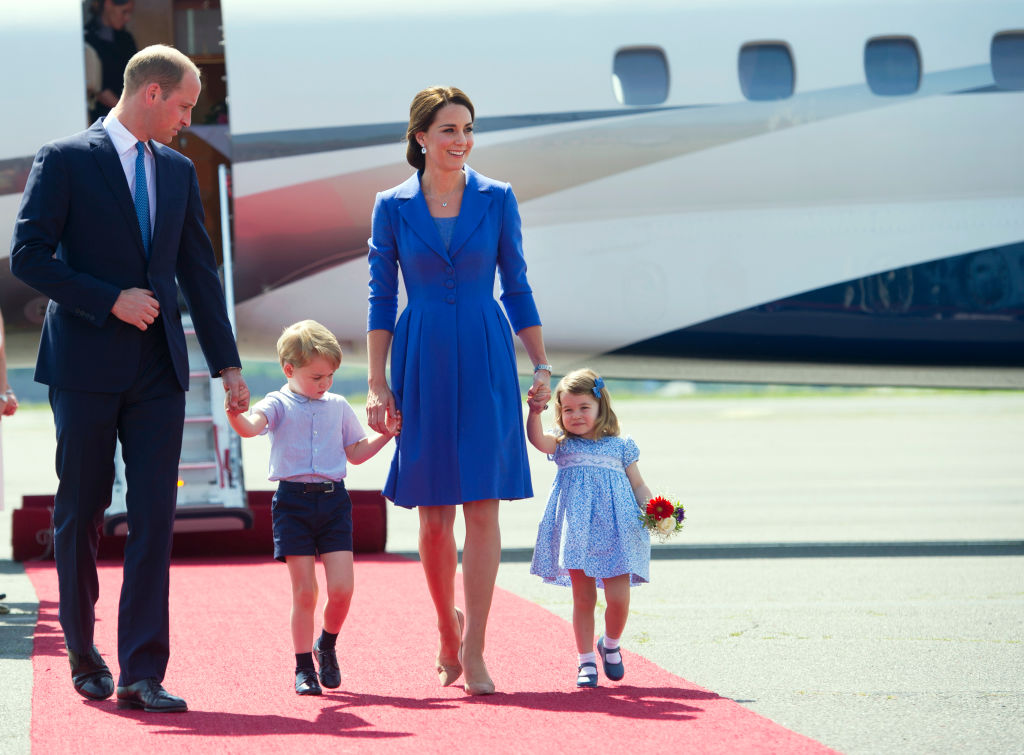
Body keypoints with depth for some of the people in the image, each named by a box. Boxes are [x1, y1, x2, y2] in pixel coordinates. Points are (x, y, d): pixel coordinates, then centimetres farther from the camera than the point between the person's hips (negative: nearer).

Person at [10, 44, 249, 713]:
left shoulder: (179, 172, 14)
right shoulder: (65, 159, -3)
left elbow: (200, 272, 17)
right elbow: (28, 256, -10)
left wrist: (228, 363, 13)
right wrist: (111, 301, -15)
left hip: (158, 369, 4)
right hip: (87, 366, -4)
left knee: (155, 519, -5)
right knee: (81, 515, 6)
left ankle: (142, 674, -7)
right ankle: (83, 652, 25)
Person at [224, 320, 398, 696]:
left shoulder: (338, 406, 13)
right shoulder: (279, 404, 1)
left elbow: (355, 453, 23)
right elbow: (252, 426, -20)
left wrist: (386, 435, 10)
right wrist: (235, 415, -42)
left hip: (333, 499, 3)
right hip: (294, 500, -3)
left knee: (341, 588, -8)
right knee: (304, 592, -4)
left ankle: (327, 646, 20)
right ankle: (304, 668, 7)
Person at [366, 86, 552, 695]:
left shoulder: (497, 199, 3)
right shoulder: (393, 206, 3)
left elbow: (517, 287, 8)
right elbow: (382, 300, 5)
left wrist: (542, 365, 4)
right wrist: (377, 384, 0)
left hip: (485, 362, 0)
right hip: (421, 365, 0)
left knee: (483, 505, -7)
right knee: (434, 513, 4)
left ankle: (473, 651, -5)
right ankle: (448, 625, 27)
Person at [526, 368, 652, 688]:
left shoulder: (620, 446, 11)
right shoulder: (562, 445, 9)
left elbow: (638, 485, 13)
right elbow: (537, 439, -11)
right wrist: (535, 413, -29)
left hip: (614, 530, 0)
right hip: (577, 531, 0)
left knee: (618, 598, -6)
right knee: (583, 599, 3)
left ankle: (610, 645, 21)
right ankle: (586, 660, 13)